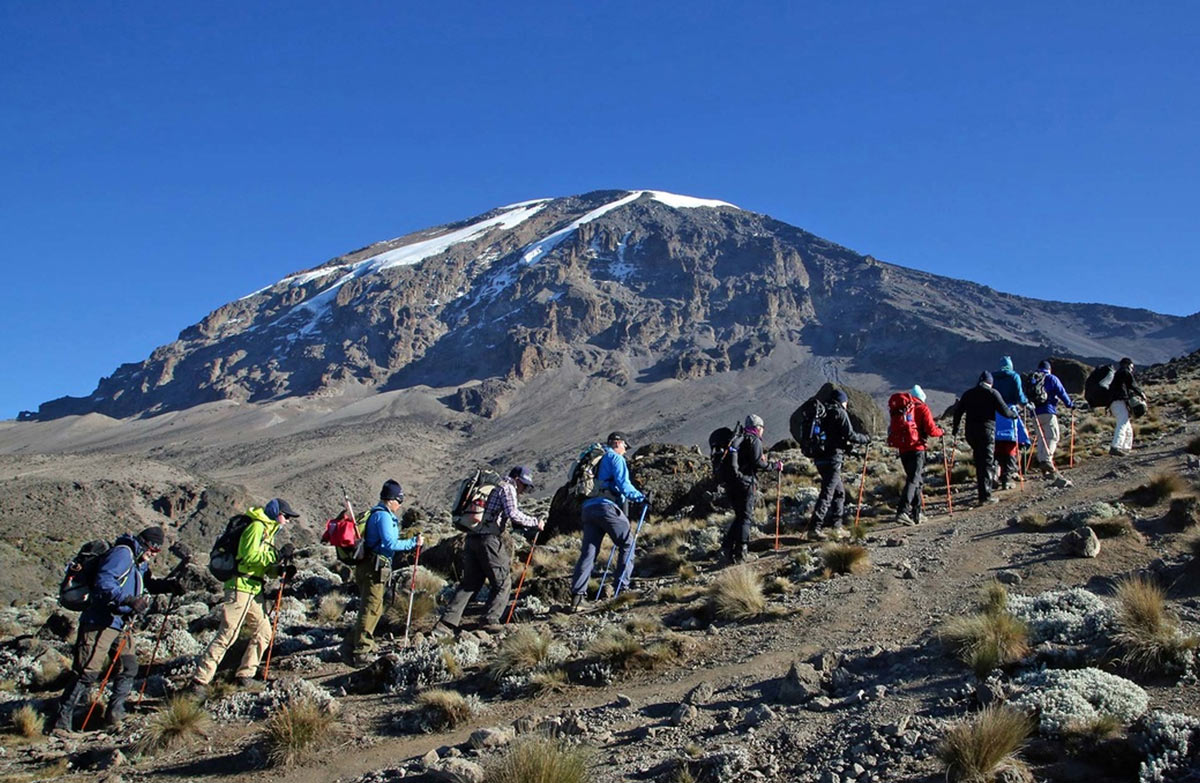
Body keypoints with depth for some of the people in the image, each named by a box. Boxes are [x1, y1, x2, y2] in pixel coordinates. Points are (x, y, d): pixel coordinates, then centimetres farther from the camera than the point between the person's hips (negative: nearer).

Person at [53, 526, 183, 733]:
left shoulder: (140, 562, 15)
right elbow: (103, 583, -26)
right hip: (100, 623, -10)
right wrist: (129, 600, -34)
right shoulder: (122, 554, -15)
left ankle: (115, 712, 19)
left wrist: (167, 585, 11)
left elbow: (146, 583, 30)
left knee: (128, 667, 8)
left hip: (121, 623, 10)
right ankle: (62, 719, -2)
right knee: (88, 672, -10)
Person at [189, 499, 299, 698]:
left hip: (254, 591, 10)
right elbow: (250, 557, -21)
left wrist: (280, 570, 1)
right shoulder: (257, 527, -9)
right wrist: (278, 554, -19)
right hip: (241, 587, -10)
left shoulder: (267, 530, 21)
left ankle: (244, 675, 18)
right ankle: (200, 680, -8)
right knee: (227, 634, -11)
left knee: (263, 632, 9)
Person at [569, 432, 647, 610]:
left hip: (587, 508, 7)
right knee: (627, 544, 6)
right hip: (606, 507, -7)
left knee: (587, 553, 3)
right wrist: (640, 497, 1)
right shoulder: (615, 458, 4)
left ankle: (577, 595, -6)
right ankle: (622, 588, 0)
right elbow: (623, 485, -9)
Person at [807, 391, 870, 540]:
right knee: (827, 494, -9)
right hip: (832, 459, -9)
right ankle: (814, 529, -14)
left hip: (821, 458, 9)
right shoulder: (840, 413, -6)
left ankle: (837, 525, 23)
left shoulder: (824, 413, 17)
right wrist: (865, 439, 5)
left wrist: (846, 445, 29)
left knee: (839, 492, 19)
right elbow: (850, 435, -12)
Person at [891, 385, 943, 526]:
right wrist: (940, 432, 13)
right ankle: (902, 511, -27)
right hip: (916, 448, -6)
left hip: (902, 449, 6)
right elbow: (931, 430, -6)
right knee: (914, 479, -10)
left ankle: (916, 513, 18)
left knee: (917, 478, 18)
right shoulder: (922, 408, 1)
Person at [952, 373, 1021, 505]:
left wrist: (955, 428, 23)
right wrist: (1014, 414, 15)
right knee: (986, 463, -3)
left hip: (970, 432, 5)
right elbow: (1004, 411, -5)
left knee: (979, 461, 17)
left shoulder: (968, 394, 12)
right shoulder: (993, 393, -2)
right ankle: (985, 496, -7)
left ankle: (981, 488, 20)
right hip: (986, 431, -5)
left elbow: (958, 411, 13)